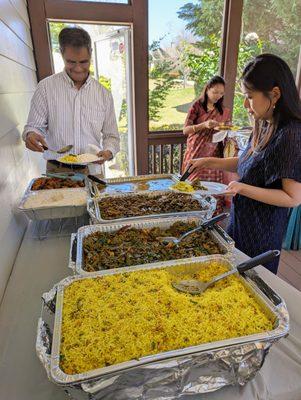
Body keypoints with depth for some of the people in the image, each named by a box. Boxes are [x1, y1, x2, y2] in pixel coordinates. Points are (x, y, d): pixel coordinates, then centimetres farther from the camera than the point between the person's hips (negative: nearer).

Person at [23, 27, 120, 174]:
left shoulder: (104, 94, 7)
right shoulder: (46, 87, 2)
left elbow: (111, 136, 11)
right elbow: (34, 126, 5)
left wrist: (108, 152, -9)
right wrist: (31, 135, -17)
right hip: (56, 170, -1)